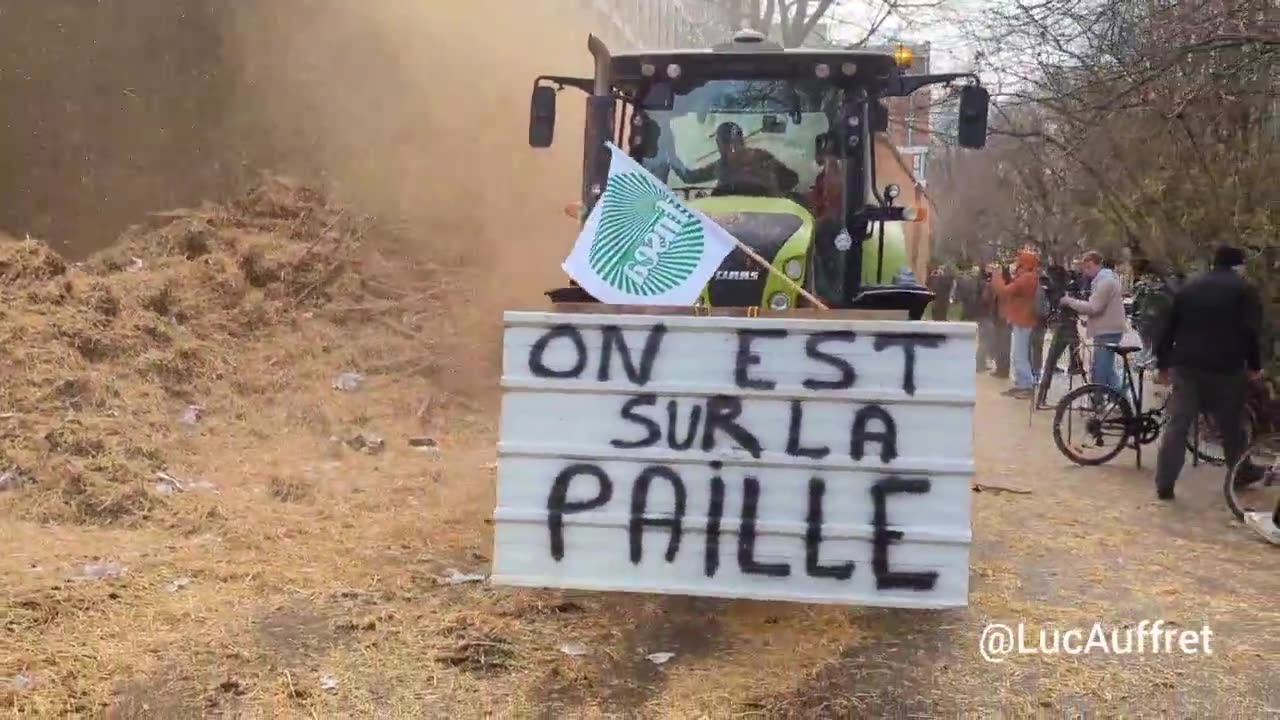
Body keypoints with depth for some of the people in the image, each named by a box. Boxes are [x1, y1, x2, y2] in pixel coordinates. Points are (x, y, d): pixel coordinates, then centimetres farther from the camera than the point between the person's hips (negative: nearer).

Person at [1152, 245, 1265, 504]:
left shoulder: (1188, 288, 14)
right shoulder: (1244, 290, 1)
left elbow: (1168, 330, 12)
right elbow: (1251, 332, -9)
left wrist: (1162, 365, 16)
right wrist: (1254, 365, 1)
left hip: (1186, 366, 3)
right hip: (1226, 368, -3)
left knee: (1177, 425, 1)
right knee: (1231, 425, 15)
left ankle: (1164, 484, -3)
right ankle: (1241, 473, 31)